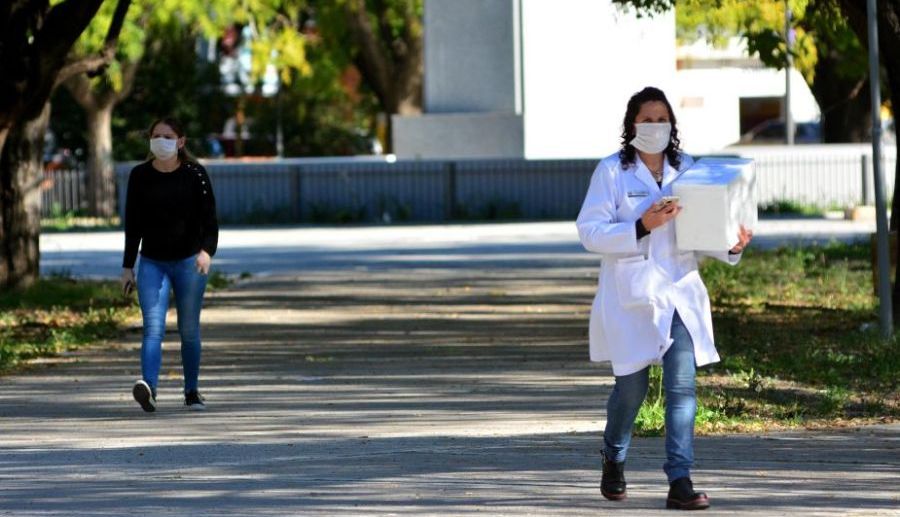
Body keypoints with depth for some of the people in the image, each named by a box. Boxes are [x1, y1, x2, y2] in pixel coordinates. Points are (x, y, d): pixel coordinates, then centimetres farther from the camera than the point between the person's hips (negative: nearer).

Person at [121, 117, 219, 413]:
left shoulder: (194, 174, -3)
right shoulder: (140, 176, 3)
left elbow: (209, 219, -7)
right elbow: (133, 225, 9)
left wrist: (207, 250, -25)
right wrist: (127, 267, 8)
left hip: (189, 261, -1)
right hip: (152, 263, 1)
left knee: (189, 331, 6)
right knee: (153, 328, -15)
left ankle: (192, 391, 19)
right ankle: (148, 388, -31)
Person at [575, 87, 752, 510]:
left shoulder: (686, 170, 10)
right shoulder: (611, 172, -2)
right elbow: (589, 231, -8)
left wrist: (731, 245, -6)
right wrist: (641, 227, -21)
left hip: (679, 293, 3)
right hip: (631, 296, -3)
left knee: (682, 385, -9)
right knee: (632, 387, 4)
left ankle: (680, 482, -10)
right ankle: (614, 460, 33)